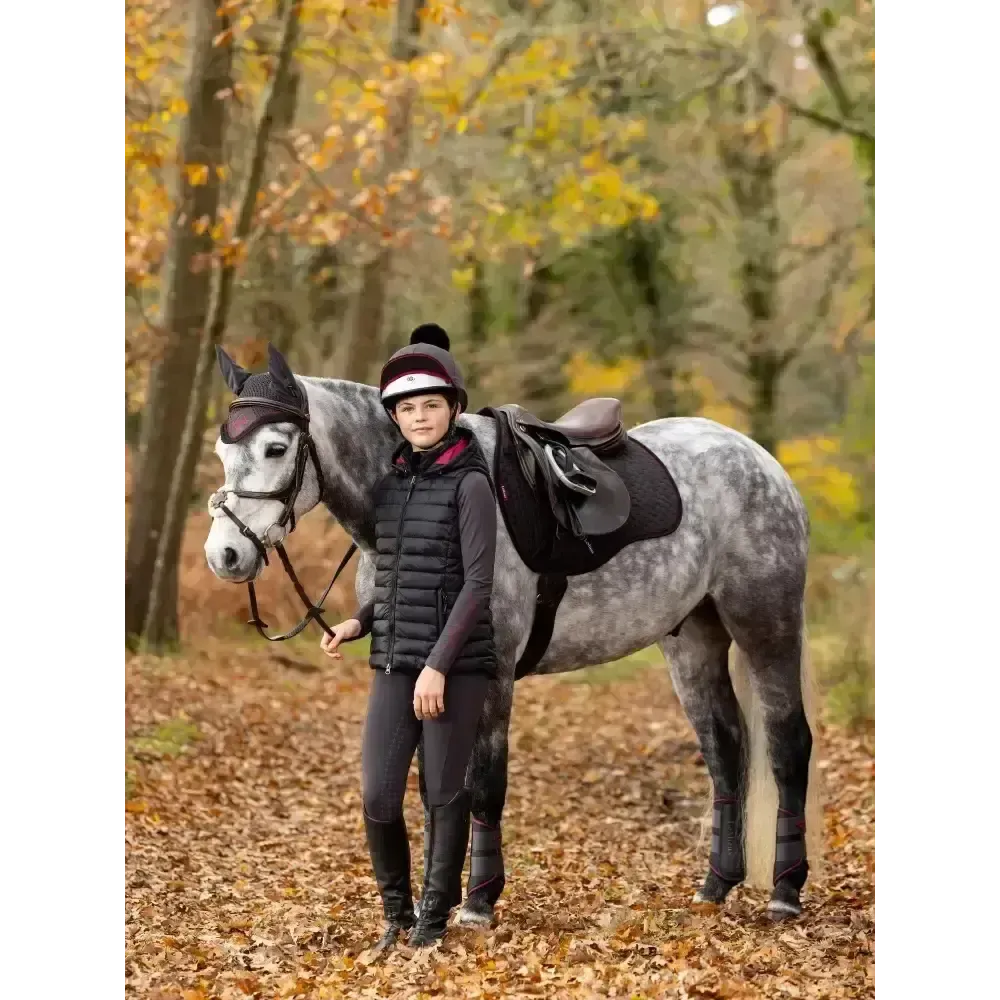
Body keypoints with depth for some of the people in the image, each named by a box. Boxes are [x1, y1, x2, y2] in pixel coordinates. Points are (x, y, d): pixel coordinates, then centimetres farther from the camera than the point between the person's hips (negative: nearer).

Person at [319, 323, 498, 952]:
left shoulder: (470, 483, -7)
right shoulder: (390, 484, 11)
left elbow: (477, 584, -13)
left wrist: (439, 664, -19)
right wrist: (360, 623, 4)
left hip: (455, 664, -5)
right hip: (394, 663, 5)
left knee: (444, 794, 3)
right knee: (378, 797, 0)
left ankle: (436, 915, 18)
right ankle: (396, 907, 21)